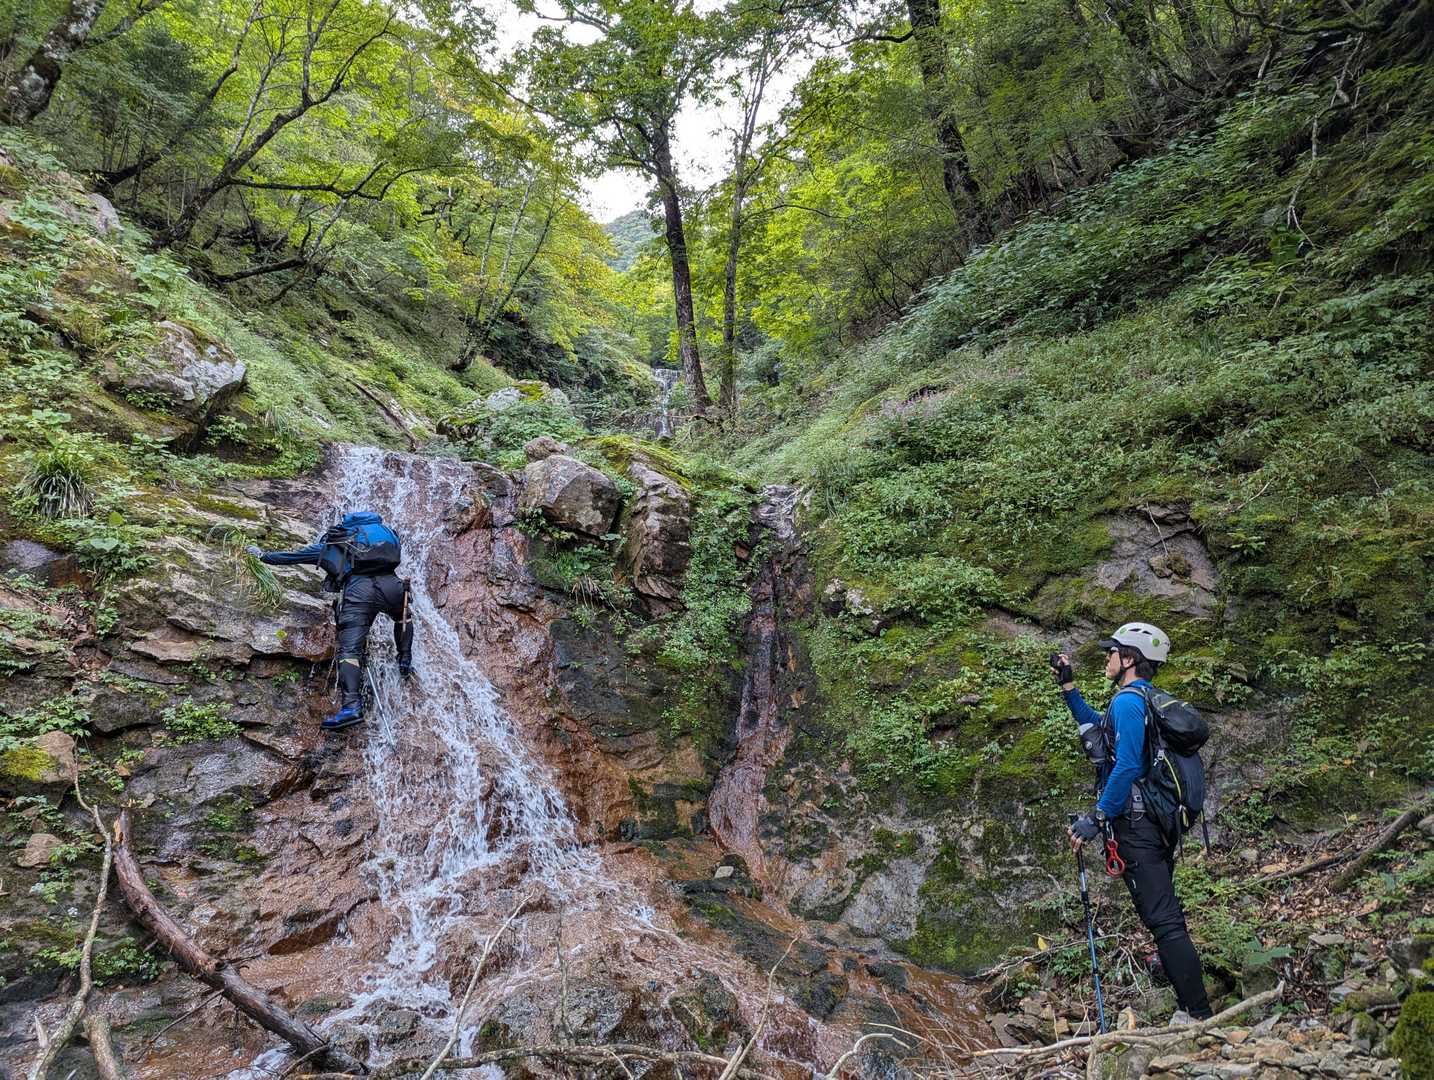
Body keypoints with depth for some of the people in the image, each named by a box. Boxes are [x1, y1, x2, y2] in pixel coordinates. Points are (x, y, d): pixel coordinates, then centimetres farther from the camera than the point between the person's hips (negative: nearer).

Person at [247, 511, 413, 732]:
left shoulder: (329, 545, 28)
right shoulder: (383, 530, 34)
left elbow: (293, 556, 36)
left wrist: (263, 555, 52)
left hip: (358, 589, -3)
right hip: (391, 584, 3)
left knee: (349, 649, -6)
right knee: (404, 617, 36)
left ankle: (351, 705, -21)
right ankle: (405, 662, 29)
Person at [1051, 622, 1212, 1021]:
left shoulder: (1127, 700, -16)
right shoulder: (1149, 699, 16)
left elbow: (1126, 766, -25)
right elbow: (1099, 728, 30)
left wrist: (1096, 819, -21)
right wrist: (1068, 687, 27)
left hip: (1136, 826, -11)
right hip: (1159, 822, 11)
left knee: (1163, 921, -8)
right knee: (1167, 916, 21)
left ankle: (1199, 1015, -4)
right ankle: (1191, 1005, 33)